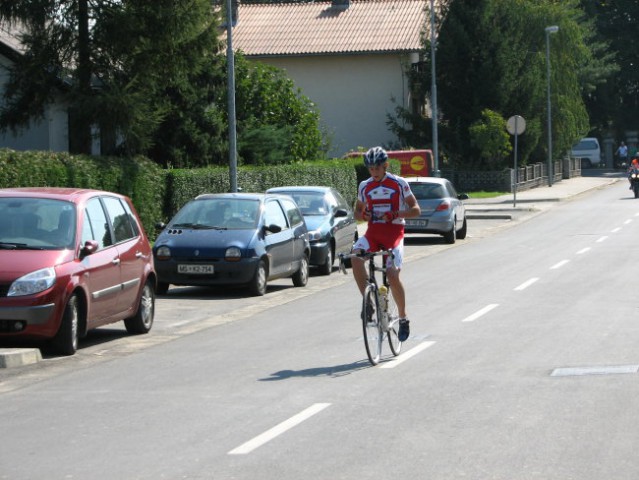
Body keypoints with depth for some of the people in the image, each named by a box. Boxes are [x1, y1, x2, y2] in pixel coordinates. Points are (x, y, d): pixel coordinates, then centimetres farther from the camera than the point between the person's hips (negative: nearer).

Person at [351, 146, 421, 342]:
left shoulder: (399, 184, -2)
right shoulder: (364, 186, 9)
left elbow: (416, 210, -3)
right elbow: (357, 211, 20)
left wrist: (397, 214, -20)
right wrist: (363, 215, -5)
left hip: (394, 232, -3)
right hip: (373, 231, 3)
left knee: (392, 275, -16)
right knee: (355, 256, -28)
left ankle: (403, 318, 4)